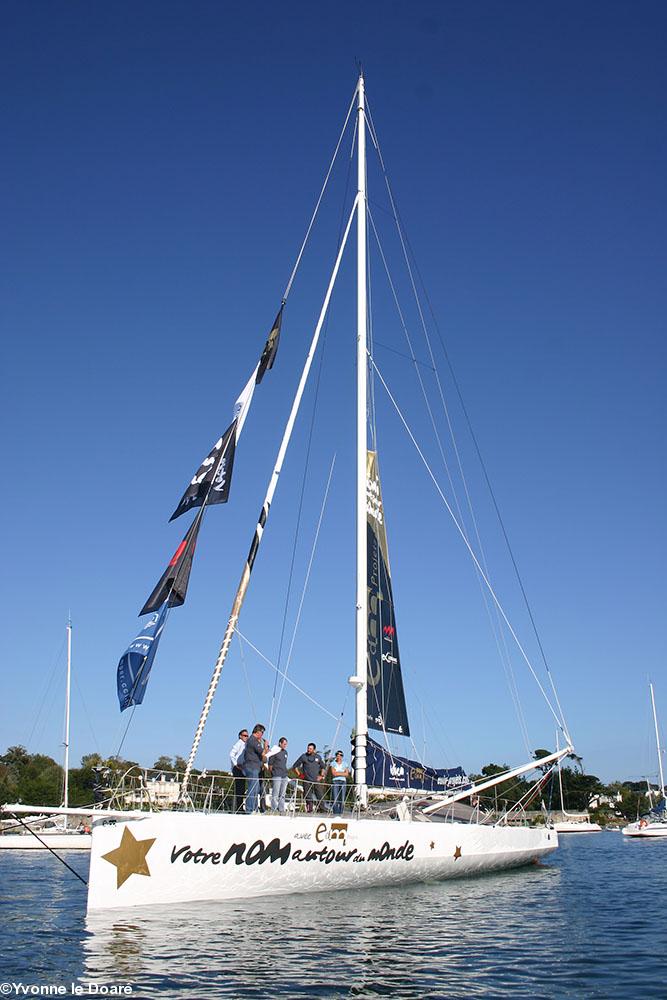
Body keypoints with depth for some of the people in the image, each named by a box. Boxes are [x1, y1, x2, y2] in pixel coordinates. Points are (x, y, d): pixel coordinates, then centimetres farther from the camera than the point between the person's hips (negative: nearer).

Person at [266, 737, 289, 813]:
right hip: (276, 775, -7)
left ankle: (281, 809, 12)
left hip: (284, 776, 7)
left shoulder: (285, 752, 15)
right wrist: (272, 771, -3)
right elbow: (270, 763, -6)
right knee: (275, 794, -7)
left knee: (282, 795, 9)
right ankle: (274, 810, -6)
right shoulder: (275, 751, -7)